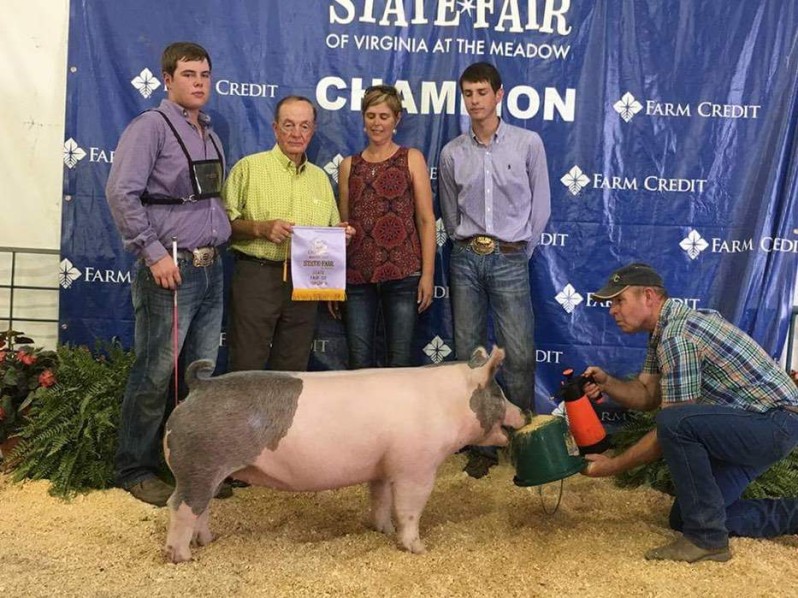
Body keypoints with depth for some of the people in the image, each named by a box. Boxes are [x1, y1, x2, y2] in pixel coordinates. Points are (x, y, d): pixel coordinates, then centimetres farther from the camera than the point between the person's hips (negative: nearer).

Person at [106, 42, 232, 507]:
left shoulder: (210, 134, 18)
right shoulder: (151, 127, -5)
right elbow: (122, 193, -15)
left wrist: (223, 236, 9)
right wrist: (154, 253, -17)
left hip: (211, 268, 7)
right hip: (171, 269, -7)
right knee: (155, 375, -2)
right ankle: (137, 471, 12)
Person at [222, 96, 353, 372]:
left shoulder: (320, 177, 17)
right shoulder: (249, 168, 2)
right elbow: (224, 223, -4)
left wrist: (340, 234, 1)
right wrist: (260, 228, -19)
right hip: (257, 276, -4)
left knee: (292, 372, 10)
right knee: (247, 368, -2)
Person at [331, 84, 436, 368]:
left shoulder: (412, 158, 5)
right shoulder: (349, 165, 13)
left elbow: (426, 219, 1)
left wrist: (428, 273, -6)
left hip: (402, 273, -2)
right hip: (357, 275, 3)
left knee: (400, 360, 3)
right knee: (359, 361, 4)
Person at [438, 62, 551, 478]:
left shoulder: (528, 144, 1)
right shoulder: (452, 153, 6)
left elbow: (540, 205, 5)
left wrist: (521, 250, 6)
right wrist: (467, 248, 9)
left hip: (510, 259, -2)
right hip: (465, 259, 2)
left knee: (518, 355, -6)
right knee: (469, 354, 4)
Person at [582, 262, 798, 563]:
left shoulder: (678, 335, -24)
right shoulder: (664, 330, 7)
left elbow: (672, 429, -21)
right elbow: (647, 395, 9)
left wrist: (614, 466, -14)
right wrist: (606, 383, -10)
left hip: (774, 423, -10)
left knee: (675, 423, -33)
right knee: (683, 518, 8)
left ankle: (706, 537, -17)